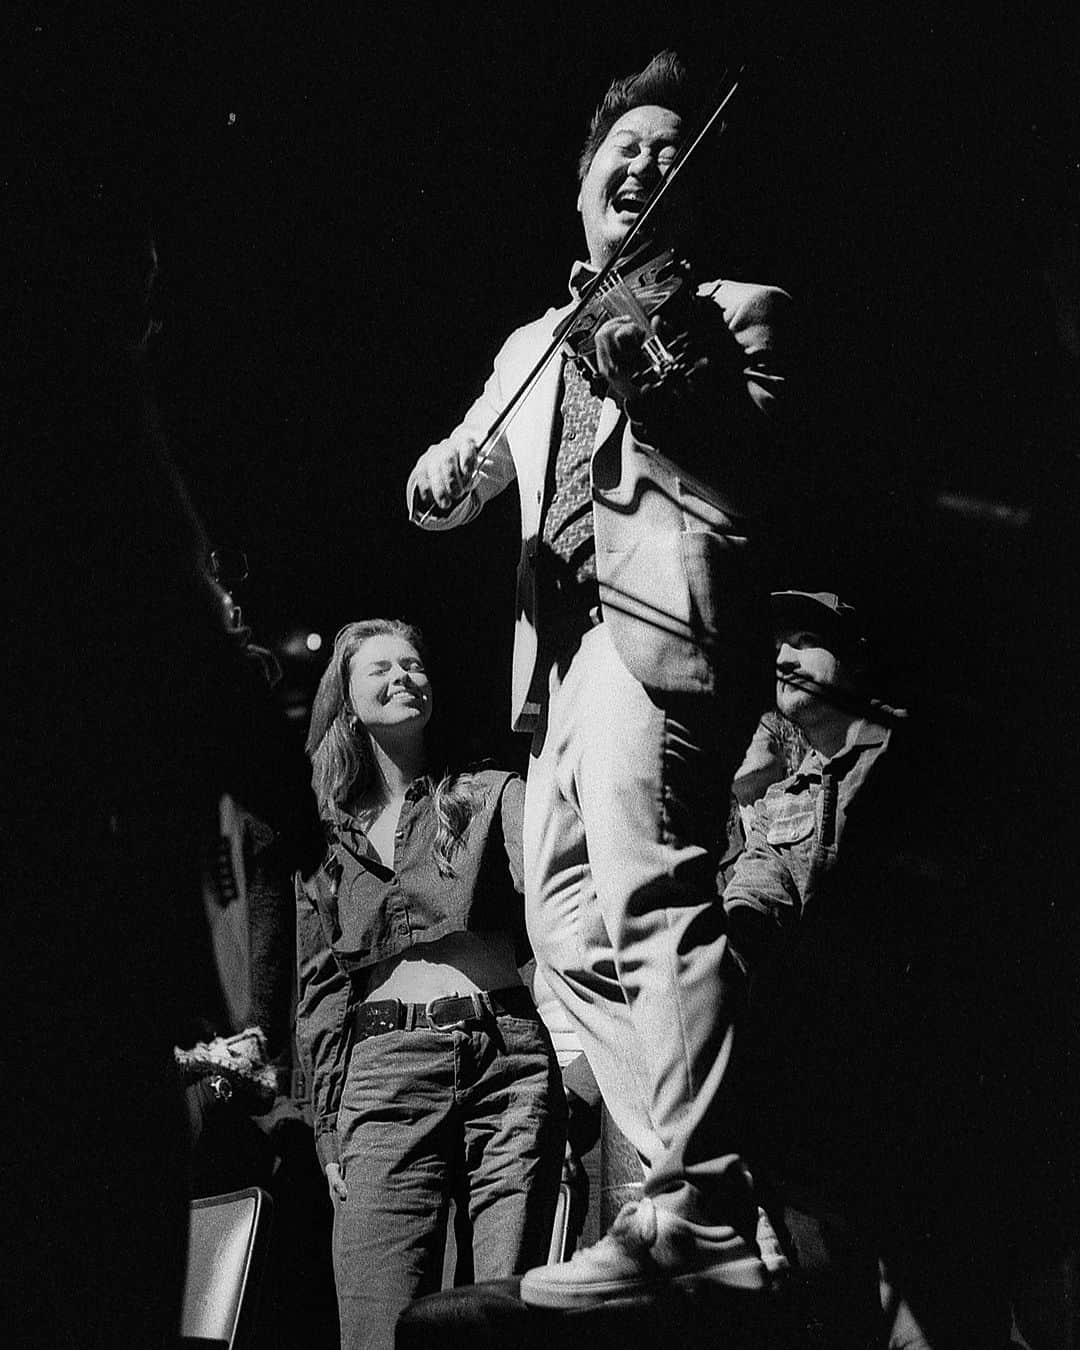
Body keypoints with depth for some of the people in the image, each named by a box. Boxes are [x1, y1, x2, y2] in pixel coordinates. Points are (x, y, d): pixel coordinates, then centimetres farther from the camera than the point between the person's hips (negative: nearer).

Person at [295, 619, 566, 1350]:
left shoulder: (492, 794, 15)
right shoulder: (331, 843, 19)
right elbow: (321, 996, 17)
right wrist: (330, 1131, 7)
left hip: (508, 1058, -1)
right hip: (385, 1073, 1)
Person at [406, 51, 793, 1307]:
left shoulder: (738, 310, 10)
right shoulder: (533, 345, 28)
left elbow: (743, 486, -4)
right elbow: (457, 483, 28)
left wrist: (647, 389, -22)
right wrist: (441, 476, 3)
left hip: (657, 618, -8)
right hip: (559, 649, 8)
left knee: (650, 890, -24)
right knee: (571, 931, 5)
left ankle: (697, 1213, -25)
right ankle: (698, 1192, 10)